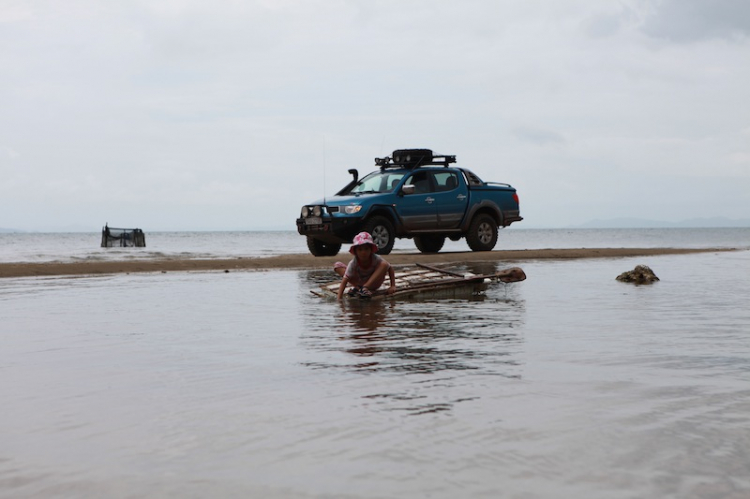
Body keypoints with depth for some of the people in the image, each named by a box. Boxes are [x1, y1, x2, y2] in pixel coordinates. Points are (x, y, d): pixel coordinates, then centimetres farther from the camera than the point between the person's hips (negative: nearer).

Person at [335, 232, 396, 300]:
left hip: (373, 283, 0)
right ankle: (357, 287, -24)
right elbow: (344, 281, -29)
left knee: (384, 264, -29)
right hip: (358, 283, 0)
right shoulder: (353, 263, -26)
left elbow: (390, 269, -13)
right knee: (337, 265, -18)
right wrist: (339, 298, -39)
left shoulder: (376, 259, -24)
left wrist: (393, 286, -22)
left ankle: (365, 288, -28)